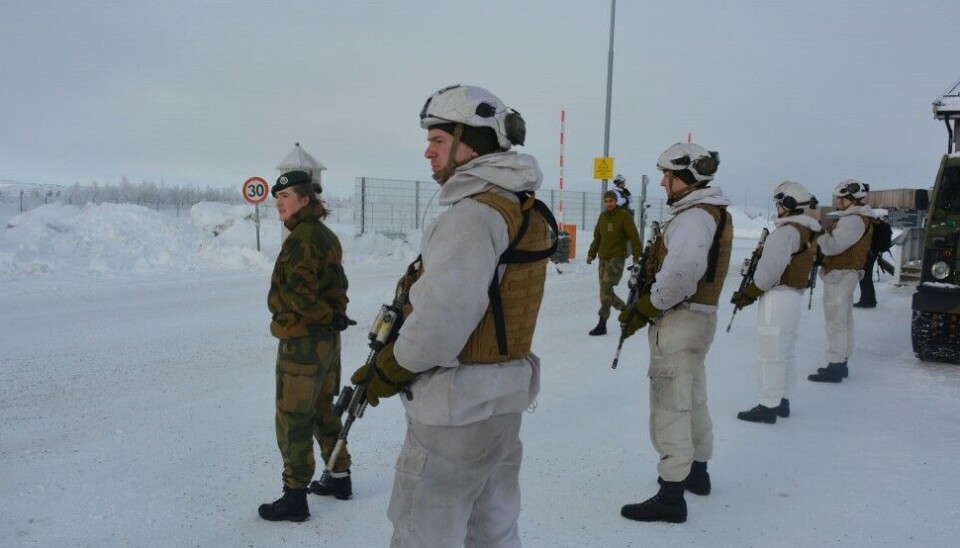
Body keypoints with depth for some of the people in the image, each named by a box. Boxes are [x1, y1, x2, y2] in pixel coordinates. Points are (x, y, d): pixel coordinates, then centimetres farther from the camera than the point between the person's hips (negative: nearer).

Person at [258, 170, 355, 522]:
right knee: (323, 410, 20)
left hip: (301, 341, -10)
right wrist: (334, 313, 3)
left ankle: (295, 497, 8)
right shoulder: (327, 235, 12)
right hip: (327, 339, 10)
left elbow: (298, 293, -25)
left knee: (292, 419, 0)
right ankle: (340, 478, 31)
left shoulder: (301, 238, -18)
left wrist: (329, 317, -12)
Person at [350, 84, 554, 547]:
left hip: (456, 411, -9)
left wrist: (389, 372, -9)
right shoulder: (525, 210, 9)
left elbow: (438, 322, -26)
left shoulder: (475, 214, -21)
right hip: (503, 402, 9)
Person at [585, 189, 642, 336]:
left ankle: (602, 324, -14)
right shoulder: (602, 216, 13)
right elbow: (597, 237, 20)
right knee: (606, 291, 8)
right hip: (603, 258, 7)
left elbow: (634, 237, -7)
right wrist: (591, 254, 14)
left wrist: (637, 256, -11)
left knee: (606, 288, -16)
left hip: (617, 258, -7)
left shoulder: (624, 216, -5)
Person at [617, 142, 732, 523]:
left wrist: (642, 311, -18)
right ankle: (697, 472, 37)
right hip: (699, 316, 11)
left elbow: (678, 277, -30)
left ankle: (670, 497, 1)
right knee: (693, 400, 22)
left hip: (680, 321, -11)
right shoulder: (714, 212, 14)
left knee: (669, 408, -5)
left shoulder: (695, 216, -19)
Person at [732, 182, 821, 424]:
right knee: (786, 351, 16)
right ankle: (782, 401, 26)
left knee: (770, 353, -5)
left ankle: (768, 406, -1)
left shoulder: (787, 231, -17)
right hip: (796, 295, 10)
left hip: (778, 296, -10)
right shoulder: (808, 232, 13)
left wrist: (749, 293, -13)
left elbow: (771, 269, -23)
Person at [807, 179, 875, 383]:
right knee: (844, 320, 15)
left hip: (839, 275, -11)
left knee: (835, 321, -7)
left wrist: (815, 238, -14)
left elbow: (834, 245, -27)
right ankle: (841, 363, 24)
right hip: (846, 274, 11)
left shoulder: (854, 220, -18)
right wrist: (823, 236, 0)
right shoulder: (860, 218, 16)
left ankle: (835, 367, -5)